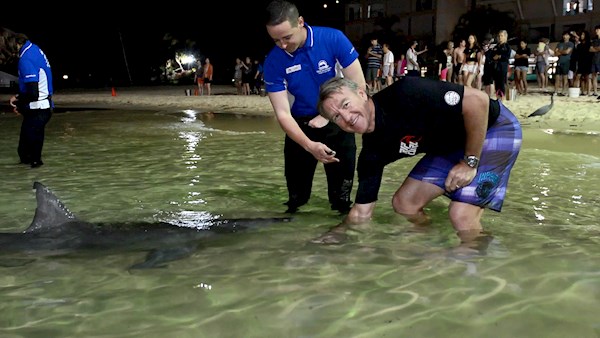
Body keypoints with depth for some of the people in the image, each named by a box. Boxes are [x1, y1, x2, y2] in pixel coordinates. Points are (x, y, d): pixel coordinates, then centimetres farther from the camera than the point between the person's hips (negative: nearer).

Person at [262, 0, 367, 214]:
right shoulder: (273, 61, -18)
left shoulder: (333, 39, -21)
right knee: (296, 193, 9)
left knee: (341, 187, 6)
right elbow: (282, 113, -21)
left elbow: (358, 86, -15)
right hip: (300, 125, 1)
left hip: (337, 122, -1)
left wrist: (328, 116, -17)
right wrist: (310, 146, -35)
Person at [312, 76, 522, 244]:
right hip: (451, 145, 7)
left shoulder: (405, 95, -31)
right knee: (404, 203, 2)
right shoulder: (372, 152, -9)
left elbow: (478, 99, -31)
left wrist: (470, 162, -25)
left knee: (461, 215, -20)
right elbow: (362, 210, -1)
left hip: (493, 127, -7)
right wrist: (336, 233, -17)